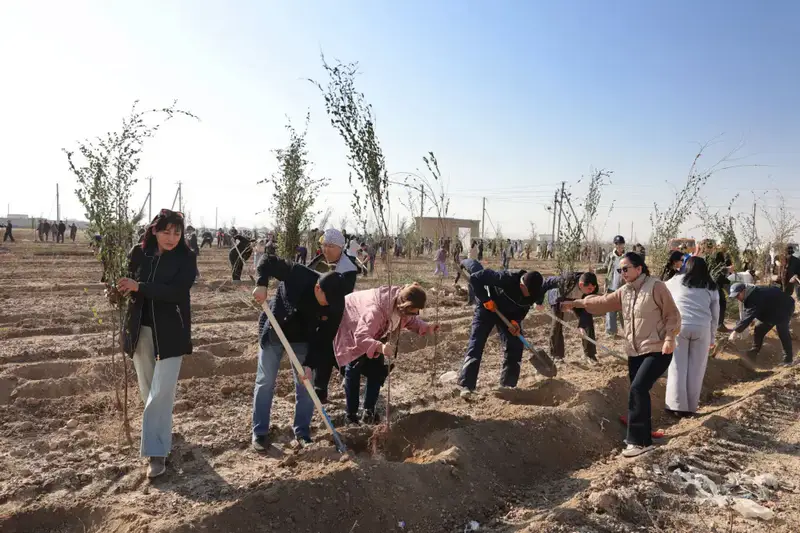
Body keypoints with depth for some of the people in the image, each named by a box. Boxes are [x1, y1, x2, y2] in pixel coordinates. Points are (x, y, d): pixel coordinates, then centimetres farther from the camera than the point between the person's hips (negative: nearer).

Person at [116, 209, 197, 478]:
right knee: (148, 389, 17)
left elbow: (177, 292, -22)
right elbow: (126, 282, 12)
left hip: (170, 333, -4)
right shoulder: (138, 253, 0)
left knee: (161, 392, -8)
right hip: (140, 330, 4)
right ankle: (162, 431, 40)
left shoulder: (186, 258, -10)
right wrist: (117, 289, -11)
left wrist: (139, 287, -26)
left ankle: (157, 453, -1)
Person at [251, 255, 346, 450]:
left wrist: (310, 364, -23)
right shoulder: (298, 274, -32)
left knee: (305, 384, 1)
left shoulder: (335, 305, -24)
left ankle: (302, 432, 15)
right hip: (273, 331, -2)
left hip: (303, 338, 2)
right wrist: (262, 284, -37)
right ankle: (260, 432, 14)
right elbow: (268, 261, -21)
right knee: (265, 382, 2)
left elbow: (323, 338, -17)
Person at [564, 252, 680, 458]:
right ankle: (643, 437, 25)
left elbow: (672, 315, -10)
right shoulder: (624, 291, 9)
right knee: (639, 392, 11)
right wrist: (576, 303, 3)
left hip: (657, 351, -7)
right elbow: (603, 302, 8)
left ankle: (639, 441, -10)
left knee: (638, 388, -18)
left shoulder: (656, 287, -11)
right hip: (635, 352, 7)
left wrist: (669, 338, -20)